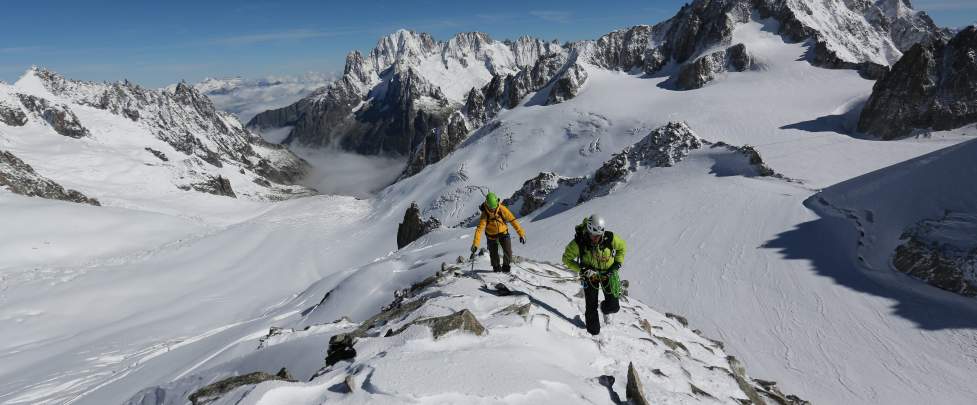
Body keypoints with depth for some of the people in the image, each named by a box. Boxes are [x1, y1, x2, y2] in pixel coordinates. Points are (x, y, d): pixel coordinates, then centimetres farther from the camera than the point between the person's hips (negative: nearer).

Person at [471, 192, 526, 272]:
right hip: (492, 235, -1)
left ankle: (506, 267, 15)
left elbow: (512, 220, -21)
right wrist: (475, 244, -41)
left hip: (503, 232, 1)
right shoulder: (485, 214, -28)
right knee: (494, 254, 0)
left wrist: (521, 233, -23)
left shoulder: (502, 209, -26)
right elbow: (479, 228, -33)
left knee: (508, 251, -10)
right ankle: (496, 268, 29)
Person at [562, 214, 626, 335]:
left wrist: (618, 264, -13)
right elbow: (566, 259, -14)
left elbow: (622, 247, -2)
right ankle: (594, 332, 25)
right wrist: (582, 269, -26)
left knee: (614, 307, 0)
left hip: (608, 273, 1)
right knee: (591, 307, 1)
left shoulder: (610, 238, -25)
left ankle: (605, 308, 38)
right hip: (590, 275, -1)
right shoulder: (579, 242, -29)